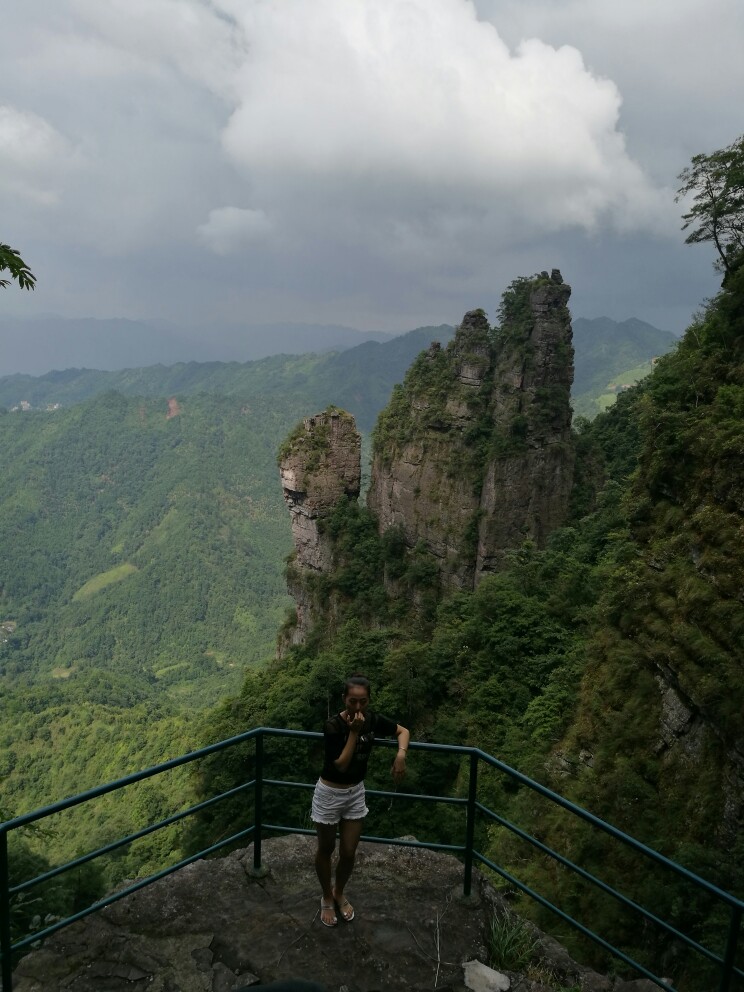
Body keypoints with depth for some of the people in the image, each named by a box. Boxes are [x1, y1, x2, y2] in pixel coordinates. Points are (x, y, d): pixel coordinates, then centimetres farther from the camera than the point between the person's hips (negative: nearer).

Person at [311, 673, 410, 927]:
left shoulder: (372, 720, -12)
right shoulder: (333, 726, -26)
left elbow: (403, 731, 3)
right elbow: (341, 765, -26)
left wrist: (401, 755, -15)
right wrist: (354, 732, -33)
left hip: (356, 793, 4)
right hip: (329, 793, -4)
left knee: (348, 853, 12)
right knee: (325, 850, 15)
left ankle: (340, 893, 40)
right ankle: (327, 898, 39)